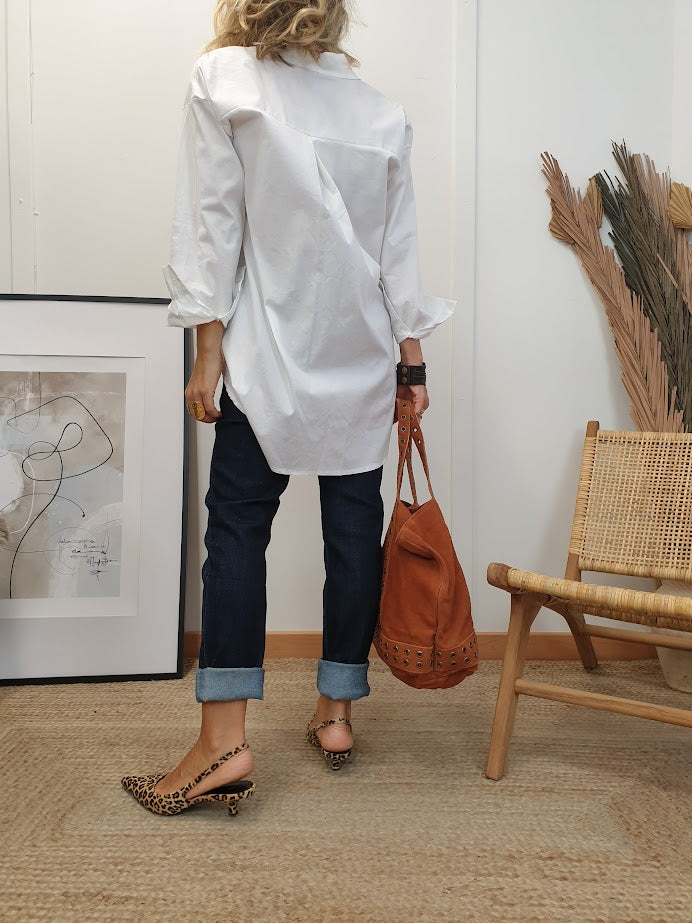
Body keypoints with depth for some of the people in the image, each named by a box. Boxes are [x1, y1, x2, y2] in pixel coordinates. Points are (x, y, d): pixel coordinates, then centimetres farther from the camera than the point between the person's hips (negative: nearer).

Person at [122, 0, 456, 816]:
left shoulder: (222, 77, 2)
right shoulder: (381, 111, 12)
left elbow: (214, 221, -6)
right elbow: (399, 248, 8)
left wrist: (209, 349, -6)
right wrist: (411, 360, 10)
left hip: (273, 347, -4)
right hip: (363, 352, 4)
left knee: (237, 524, -2)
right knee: (353, 525, 6)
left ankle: (224, 739, -3)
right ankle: (336, 712, 18)